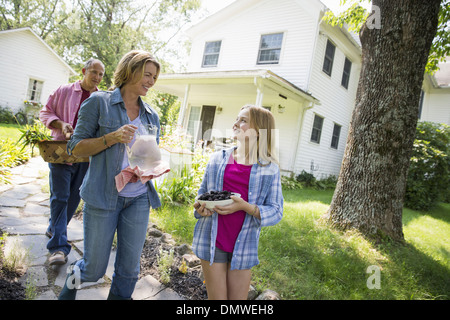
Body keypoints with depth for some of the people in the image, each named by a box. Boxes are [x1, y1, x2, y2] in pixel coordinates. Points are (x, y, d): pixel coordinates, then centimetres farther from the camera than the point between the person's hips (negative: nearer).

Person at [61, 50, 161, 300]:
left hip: (139, 199, 4)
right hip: (103, 195, -3)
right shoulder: (99, 102, -2)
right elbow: (75, 147, -3)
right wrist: (112, 138, -18)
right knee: (95, 270, 9)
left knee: (129, 270, 9)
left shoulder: (151, 116, 10)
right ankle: (73, 278, 43)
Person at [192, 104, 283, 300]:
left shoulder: (270, 168, -3)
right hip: (212, 241, 1)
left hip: (243, 244, -1)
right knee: (216, 297, 9)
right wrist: (200, 208, -10)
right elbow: (202, 193, 13)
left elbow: (276, 211, -6)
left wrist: (245, 207, -22)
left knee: (238, 297, 13)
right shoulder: (217, 159, 4)